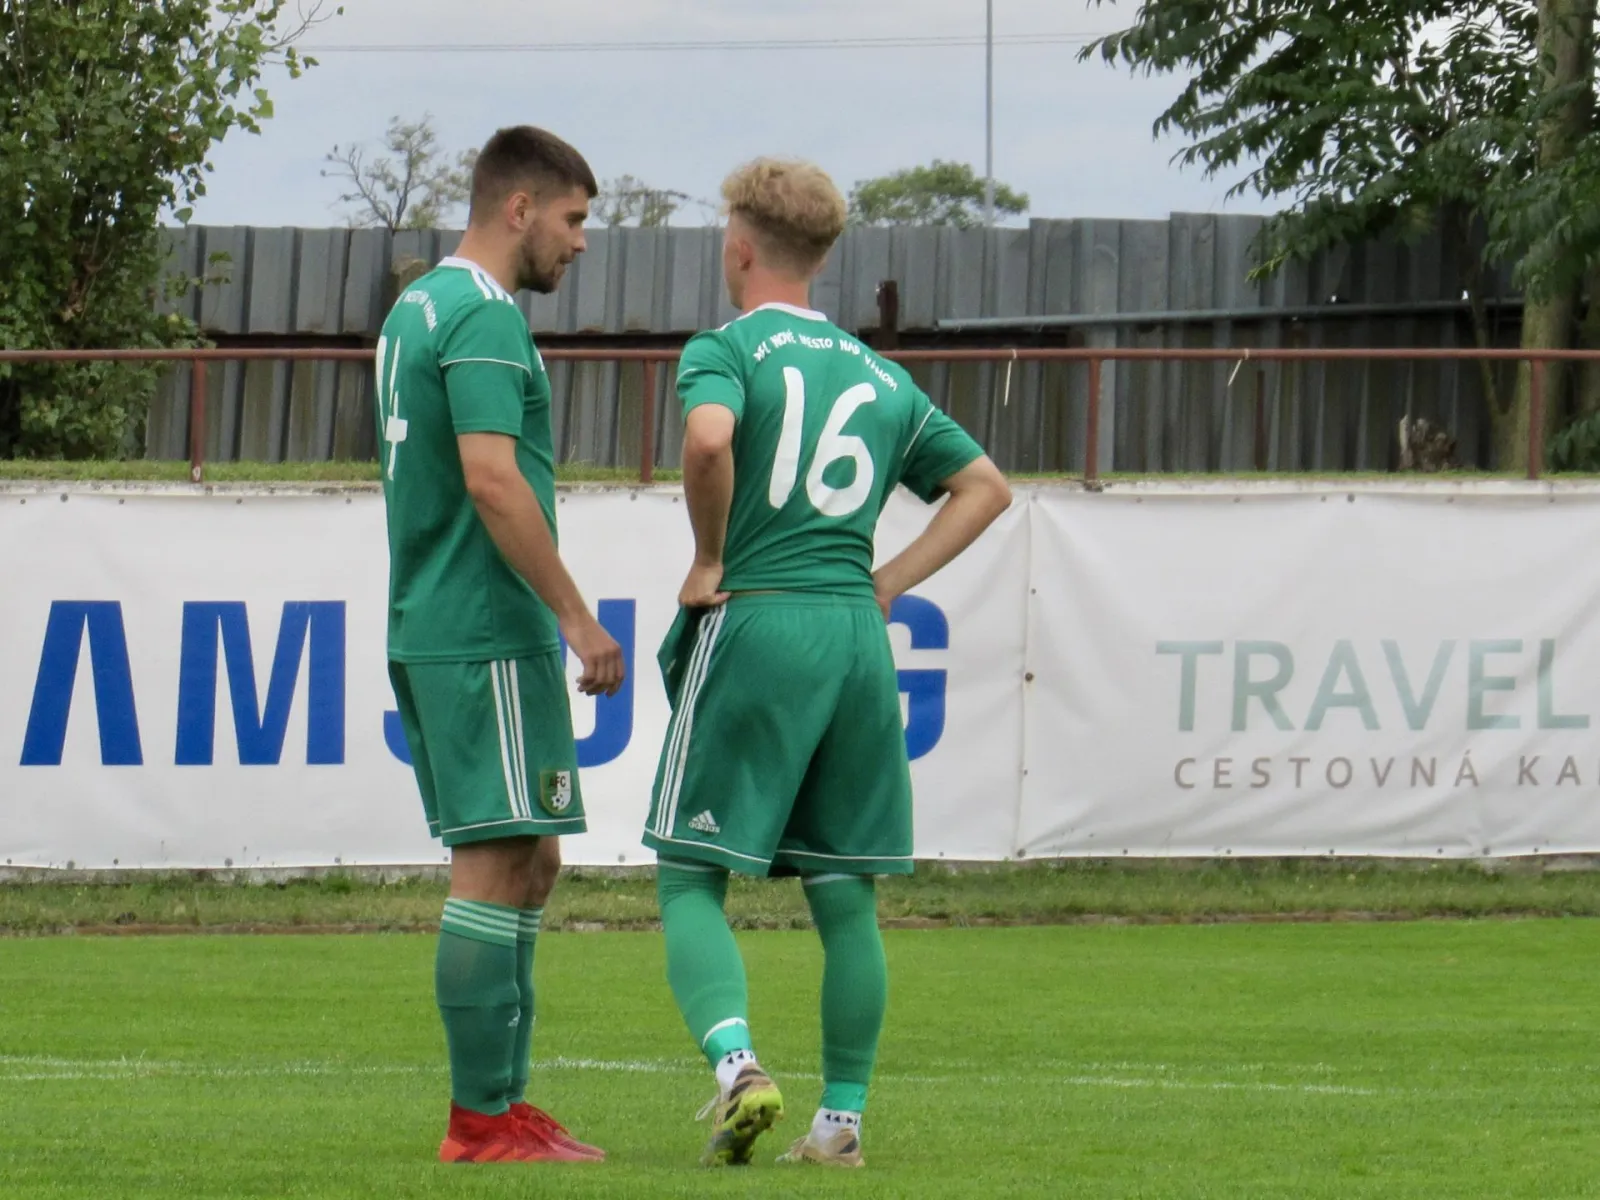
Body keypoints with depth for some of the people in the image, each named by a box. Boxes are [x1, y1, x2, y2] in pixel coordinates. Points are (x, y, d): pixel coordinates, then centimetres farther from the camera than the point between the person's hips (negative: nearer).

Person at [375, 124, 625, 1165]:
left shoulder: (417, 307, 18)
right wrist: (576, 613, -19)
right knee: (496, 865, -8)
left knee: (530, 861, 14)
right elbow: (492, 480, -23)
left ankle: (505, 1102, 14)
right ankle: (482, 1120, -7)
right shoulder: (485, 318, -13)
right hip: (488, 636, -10)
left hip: (430, 631, 10)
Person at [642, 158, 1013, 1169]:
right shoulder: (881, 375, 17)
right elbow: (987, 487, 21)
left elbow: (709, 439, -22)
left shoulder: (726, 350, 0)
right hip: (858, 636, 5)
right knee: (846, 895, 9)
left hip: (755, 628, -5)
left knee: (691, 880, 0)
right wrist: (888, 582, 15)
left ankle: (736, 1062, -22)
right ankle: (843, 1118, 9)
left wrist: (710, 560, -8)